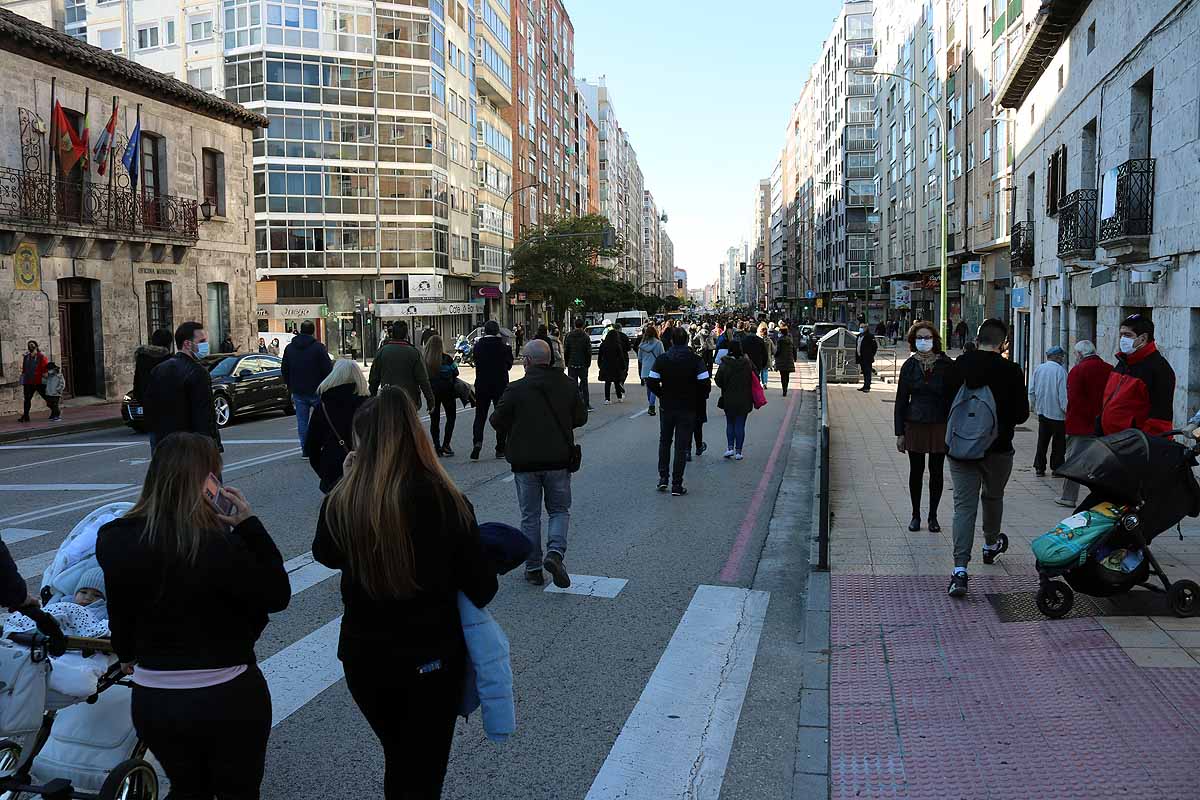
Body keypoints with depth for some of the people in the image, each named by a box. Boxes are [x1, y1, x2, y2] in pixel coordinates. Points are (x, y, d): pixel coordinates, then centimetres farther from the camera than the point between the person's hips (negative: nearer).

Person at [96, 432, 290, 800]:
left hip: (152, 700, 4)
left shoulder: (116, 541, -9)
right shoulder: (220, 545, -25)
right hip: (228, 698, -4)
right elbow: (277, 596, -12)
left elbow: (120, 614, 6)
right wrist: (250, 526, -13)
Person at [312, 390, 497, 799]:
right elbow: (483, 588, -12)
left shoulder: (341, 503, -17)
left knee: (397, 760, 27)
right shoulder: (447, 502, -21)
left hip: (364, 657, 2)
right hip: (432, 658, -2)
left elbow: (325, 555, 6)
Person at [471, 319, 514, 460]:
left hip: (482, 386, 1)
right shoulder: (503, 346, -10)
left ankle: (477, 442, -12)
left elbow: (475, 359, 7)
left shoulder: (478, 345, -6)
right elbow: (509, 365, 1)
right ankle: (500, 449, 10)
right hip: (500, 385, -1)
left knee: (480, 416, 9)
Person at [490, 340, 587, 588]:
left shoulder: (516, 389, -11)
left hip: (525, 462, -2)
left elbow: (497, 422, -6)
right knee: (560, 510, 15)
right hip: (559, 461, 2)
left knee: (530, 516, 11)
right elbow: (581, 418, 7)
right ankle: (555, 551, -8)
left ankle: (533, 567, 15)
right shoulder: (568, 386, -1)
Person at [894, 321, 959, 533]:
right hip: (915, 425, 1)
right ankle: (915, 515, 20)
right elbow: (901, 400, 3)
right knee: (916, 471, 7)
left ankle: (933, 516, 20)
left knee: (937, 472, 7)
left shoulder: (946, 365, -3)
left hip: (940, 426, -1)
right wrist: (900, 433, -1)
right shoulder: (909, 366, 1)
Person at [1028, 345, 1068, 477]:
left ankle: (1039, 467, 10)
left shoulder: (1038, 369, 6)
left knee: (1042, 441, 11)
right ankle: (1057, 468, 7)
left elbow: (1031, 390, 11)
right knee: (1059, 442, 5)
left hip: (1042, 412, 6)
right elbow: (1063, 392, -16)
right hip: (1057, 412, -6)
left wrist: (1034, 406, 22)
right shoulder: (1060, 370, -13)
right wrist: (1066, 410, -10)